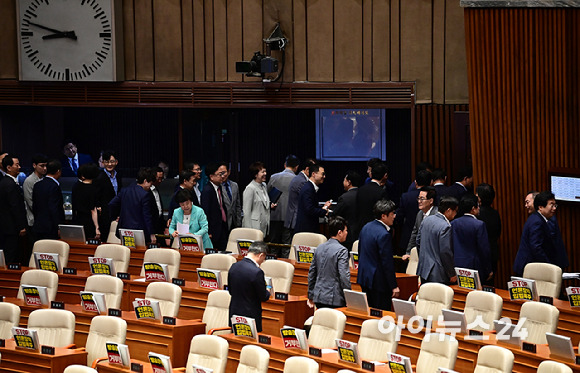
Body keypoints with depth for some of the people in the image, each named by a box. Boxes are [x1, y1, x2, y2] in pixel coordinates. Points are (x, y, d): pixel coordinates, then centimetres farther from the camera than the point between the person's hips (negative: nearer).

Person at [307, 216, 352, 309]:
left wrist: (311, 296, 24)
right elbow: (344, 277, -17)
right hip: (334, 300, -7)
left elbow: (311, 273, 16)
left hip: (319, 298, 7)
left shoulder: (319, 248, 11)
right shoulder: (342, 250, -12)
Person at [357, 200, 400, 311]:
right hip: (378, 281, -9)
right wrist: (394, 286, -15)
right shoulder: (384, 235, -22)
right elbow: (387, 263, -20)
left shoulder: (366, 227, 6)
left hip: (364, 277, 9)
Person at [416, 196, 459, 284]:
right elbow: (445, 252, -19)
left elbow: (418, 241, 16)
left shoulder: (426, 220, 7)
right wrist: (452, 275, -10)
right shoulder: (445, 227, -19)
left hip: (423, 270, 9)